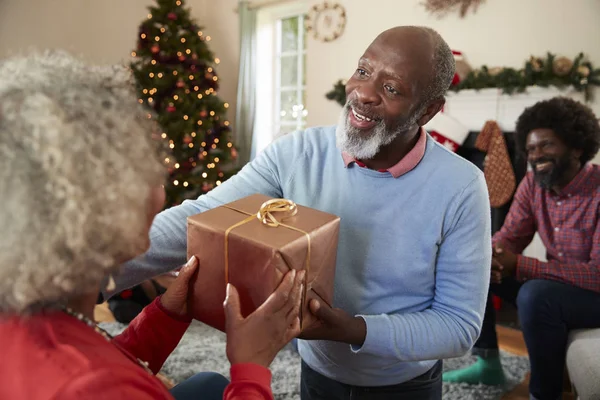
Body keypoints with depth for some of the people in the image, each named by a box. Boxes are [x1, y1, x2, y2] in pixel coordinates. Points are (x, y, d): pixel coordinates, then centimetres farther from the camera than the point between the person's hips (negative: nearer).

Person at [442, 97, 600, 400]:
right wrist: (491, 257, -25)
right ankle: (488, 364, 8)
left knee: (536, 294, -36)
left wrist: (519, 265, -33)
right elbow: (508, 237, -1)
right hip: (553, 284, 7)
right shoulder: (533, 183, -4)